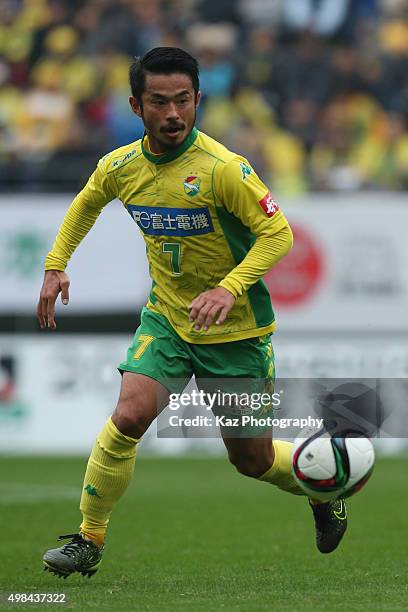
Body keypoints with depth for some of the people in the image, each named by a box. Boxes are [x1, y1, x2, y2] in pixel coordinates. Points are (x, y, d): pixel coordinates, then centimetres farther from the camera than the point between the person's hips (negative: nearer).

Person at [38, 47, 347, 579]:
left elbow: (278, 234, -19)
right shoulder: (119, 168, -5)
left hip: (236, 333, -3)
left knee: (252, 459, 7)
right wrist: (56, 265, 12)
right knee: (129, 418, -20)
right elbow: (87, 203, 19)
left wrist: (230, 287, -31)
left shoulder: (223, 168, -22)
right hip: (166, 320, 3)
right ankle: (89, 541, -6)